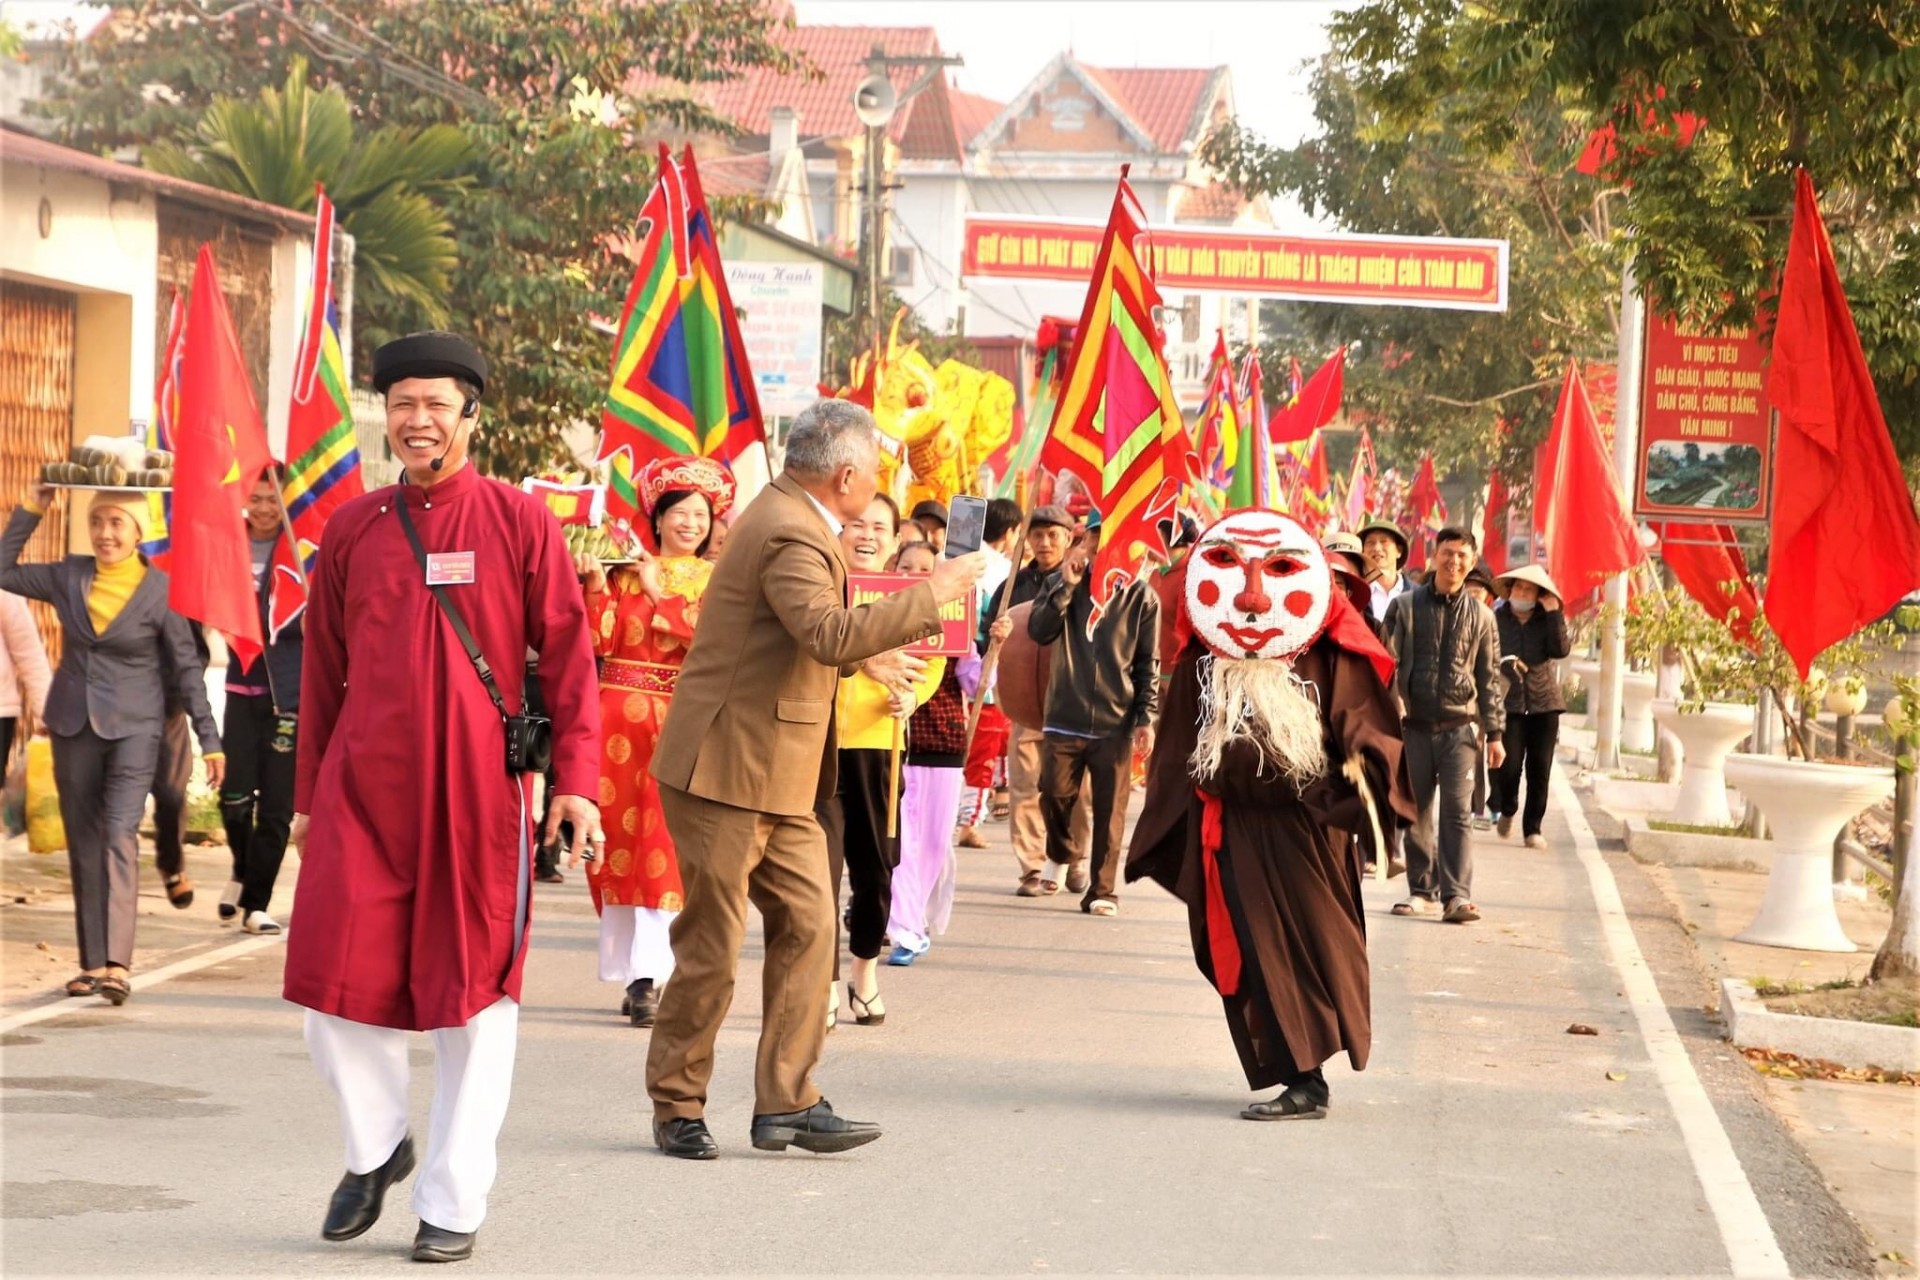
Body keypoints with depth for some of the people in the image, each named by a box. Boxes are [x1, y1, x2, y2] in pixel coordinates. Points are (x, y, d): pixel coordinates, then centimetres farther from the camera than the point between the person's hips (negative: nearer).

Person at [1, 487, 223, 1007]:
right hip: (73, 725, 4)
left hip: (132, 728, -4)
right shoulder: (69, 577, 5)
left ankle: (117, 965, -25)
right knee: (83, 844, 7)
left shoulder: (160, 589, -5)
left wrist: (209, 740, -2)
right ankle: (93, 962, 14)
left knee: (120, 835, -18)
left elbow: (187, 667, -1)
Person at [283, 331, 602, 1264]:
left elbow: (567, 658, 0)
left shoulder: (520, 521, 0)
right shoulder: (351, 530, 7)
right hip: (364, 791, 2)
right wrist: (308, 796, 13)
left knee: (476, 994, 3)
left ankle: (453, 1203, 14)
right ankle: (377, 1147, 23)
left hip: (480, 792, -2)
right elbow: (322, 673, 13)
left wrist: (576, 781, -7)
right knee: (337, 982, -4)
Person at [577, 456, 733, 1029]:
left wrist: (659, 596, -7)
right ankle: (636, 970, 10)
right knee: (619, 838, 2)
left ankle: (648, 976, -8)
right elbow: (601, 641, -1)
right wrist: (594, 588, -14)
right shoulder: (626, 570, 10)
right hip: (619, 717, 2)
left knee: (663, 843, -7)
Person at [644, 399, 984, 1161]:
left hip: (775, 781, 10)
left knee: (807, 924, 8)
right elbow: (827, 633, -35)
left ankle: (786, 1103, 11)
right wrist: (931, 597, -29)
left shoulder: (788, 517, 14)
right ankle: (677, 1110, 11)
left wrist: (866, 657, 32)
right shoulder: (791, 534, -19)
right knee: (711, 946, -1)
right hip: (727, 770, -10)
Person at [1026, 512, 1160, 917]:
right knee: (1054, 793, -1)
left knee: (1110, 809, -1)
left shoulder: (1140, 594, 3)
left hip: (1116, 722, -1)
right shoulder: (1061, 582, 8)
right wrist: (1067, 585, -14)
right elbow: (1039, 631, -6)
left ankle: (1102, 890, 7)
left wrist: (1146, 718, -2)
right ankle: (1058, 853, 28)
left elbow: (1148, 663, 4)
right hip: (1065, 716, 1)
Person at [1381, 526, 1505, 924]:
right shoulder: (1405, 606, 5)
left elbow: (1489, 678, 11)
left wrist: (1494, 732, 7)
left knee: (1457, 812, -8)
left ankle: (1457, 894, -11)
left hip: (1459, 728, 0)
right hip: (1414, 726, 1)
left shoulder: (1480, 616, 9)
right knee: (1416, 812, 5)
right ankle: (1422, 889, 15)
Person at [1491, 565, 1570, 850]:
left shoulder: (1547, 621, 6)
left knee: (1539, 771, 0)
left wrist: (1554, 613, -12)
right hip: (1509, 704, -1)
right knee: (1509, 767, -10)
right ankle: (1507, 810, 19)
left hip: (1544, 703, 1)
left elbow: (1561, 650, -11)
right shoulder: (1497, 620, 4)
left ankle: (1533, 828, 11)